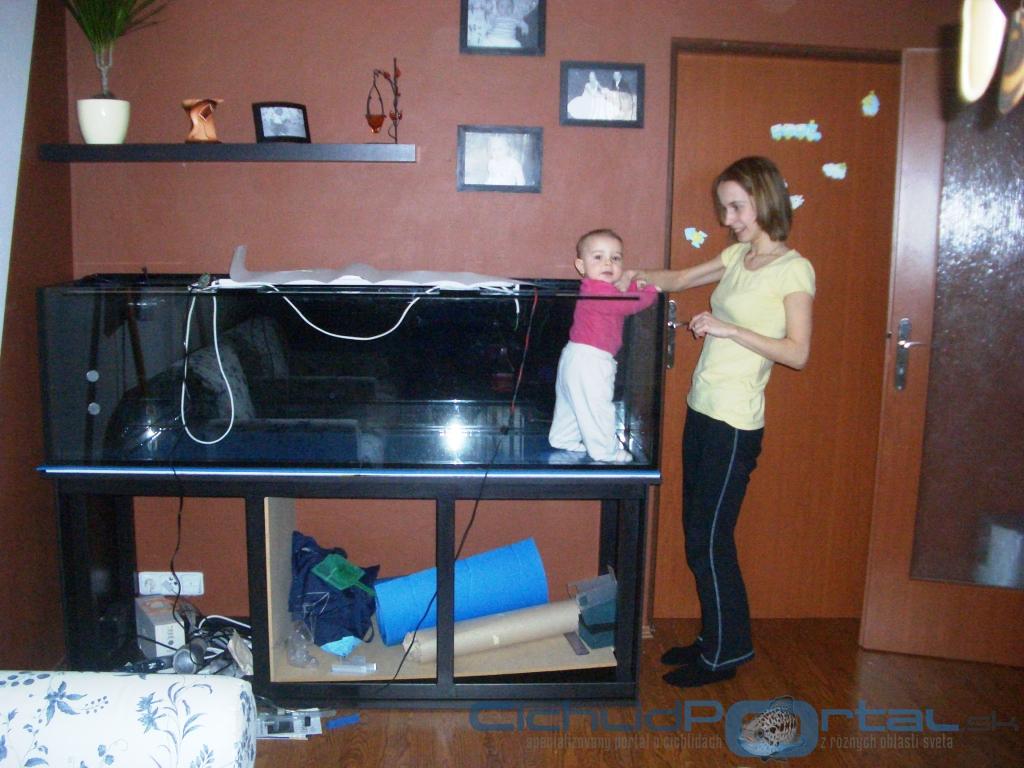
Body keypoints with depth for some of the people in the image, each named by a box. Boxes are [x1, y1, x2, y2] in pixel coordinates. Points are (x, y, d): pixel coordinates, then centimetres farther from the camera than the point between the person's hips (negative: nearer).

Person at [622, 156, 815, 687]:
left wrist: (730, 329, -20)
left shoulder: (794, 270, -9)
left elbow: (798, 353, -13)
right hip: (702, 410, 8)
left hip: (735, 423, -8)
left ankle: (726, 653, 16)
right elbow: (682, 279, 22)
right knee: (698, 534, 14)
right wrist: (642, 278, 2)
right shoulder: (737, 256, 12)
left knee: (709, 539, -1)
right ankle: (713, 638, 29)